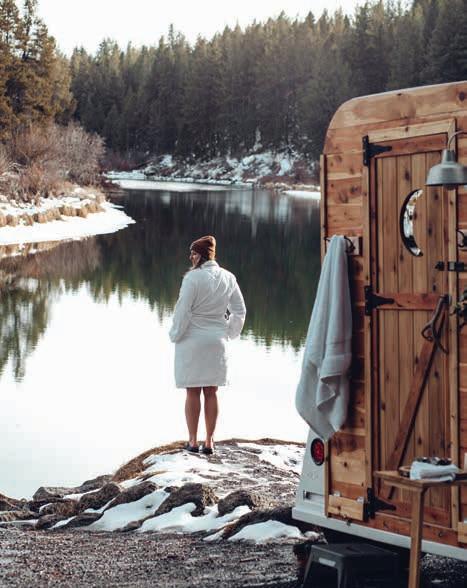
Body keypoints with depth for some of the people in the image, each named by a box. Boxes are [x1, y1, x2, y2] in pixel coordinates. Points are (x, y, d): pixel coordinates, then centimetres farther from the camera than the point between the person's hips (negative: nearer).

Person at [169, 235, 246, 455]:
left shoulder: (193, 278, -15)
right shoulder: (228, 278, 2)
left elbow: (183, 311, -14)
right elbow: (239, 311, 7)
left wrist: (175, 335, 0)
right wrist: (228, 333, 18)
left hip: (192, 341, -4)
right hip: (217, 342, 4)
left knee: (193, 392, 5)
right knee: (211, 393, 10)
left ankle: (193, 441, 9)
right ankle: (209, 442, 12)